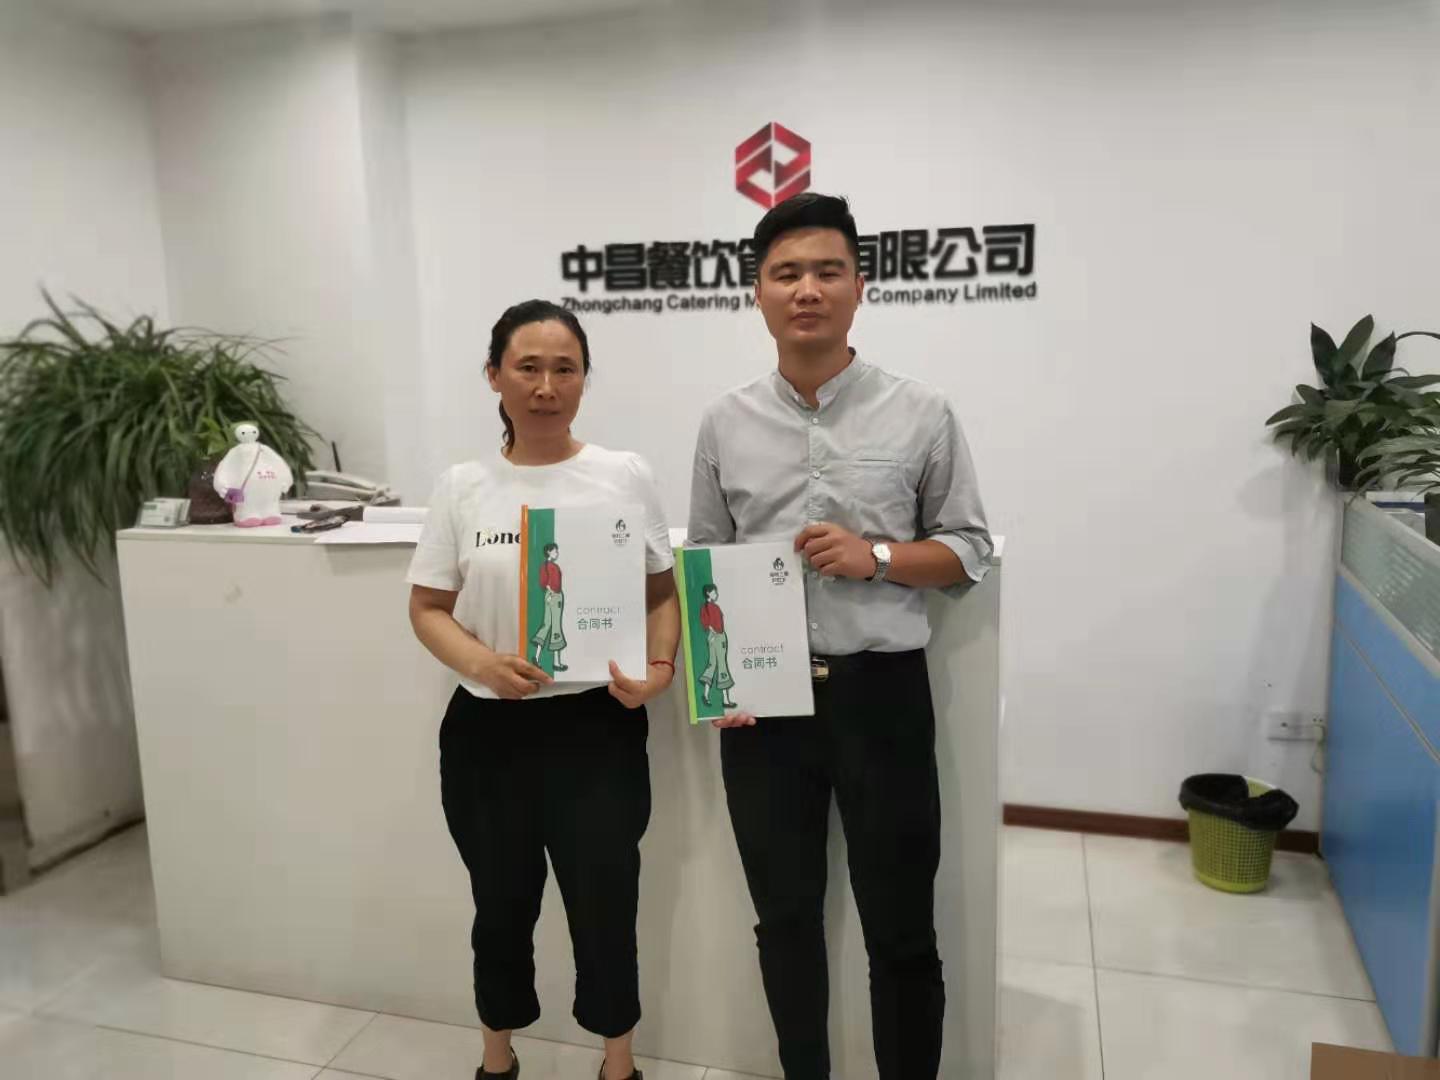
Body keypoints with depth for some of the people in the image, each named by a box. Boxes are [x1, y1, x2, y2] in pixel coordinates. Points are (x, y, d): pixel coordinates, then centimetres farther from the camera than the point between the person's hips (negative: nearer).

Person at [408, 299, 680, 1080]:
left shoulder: (624, 475, -2)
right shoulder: (463, 487, 0)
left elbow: (662, 593, 4)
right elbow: (427, 608, 3)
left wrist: (658, 669, -13)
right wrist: (484, 664, -15)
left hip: (597, 725, -1)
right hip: (487, 731, 2)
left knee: (605, 906, 10)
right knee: (502, 906, 19)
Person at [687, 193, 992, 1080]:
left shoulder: (923, 414, -3)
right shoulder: (726, 424, 3)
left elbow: (970, 549, 2)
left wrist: (877, 557, -16)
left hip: (881, 689, -2)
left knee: (901, 928, 10)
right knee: (785, 916, 18)